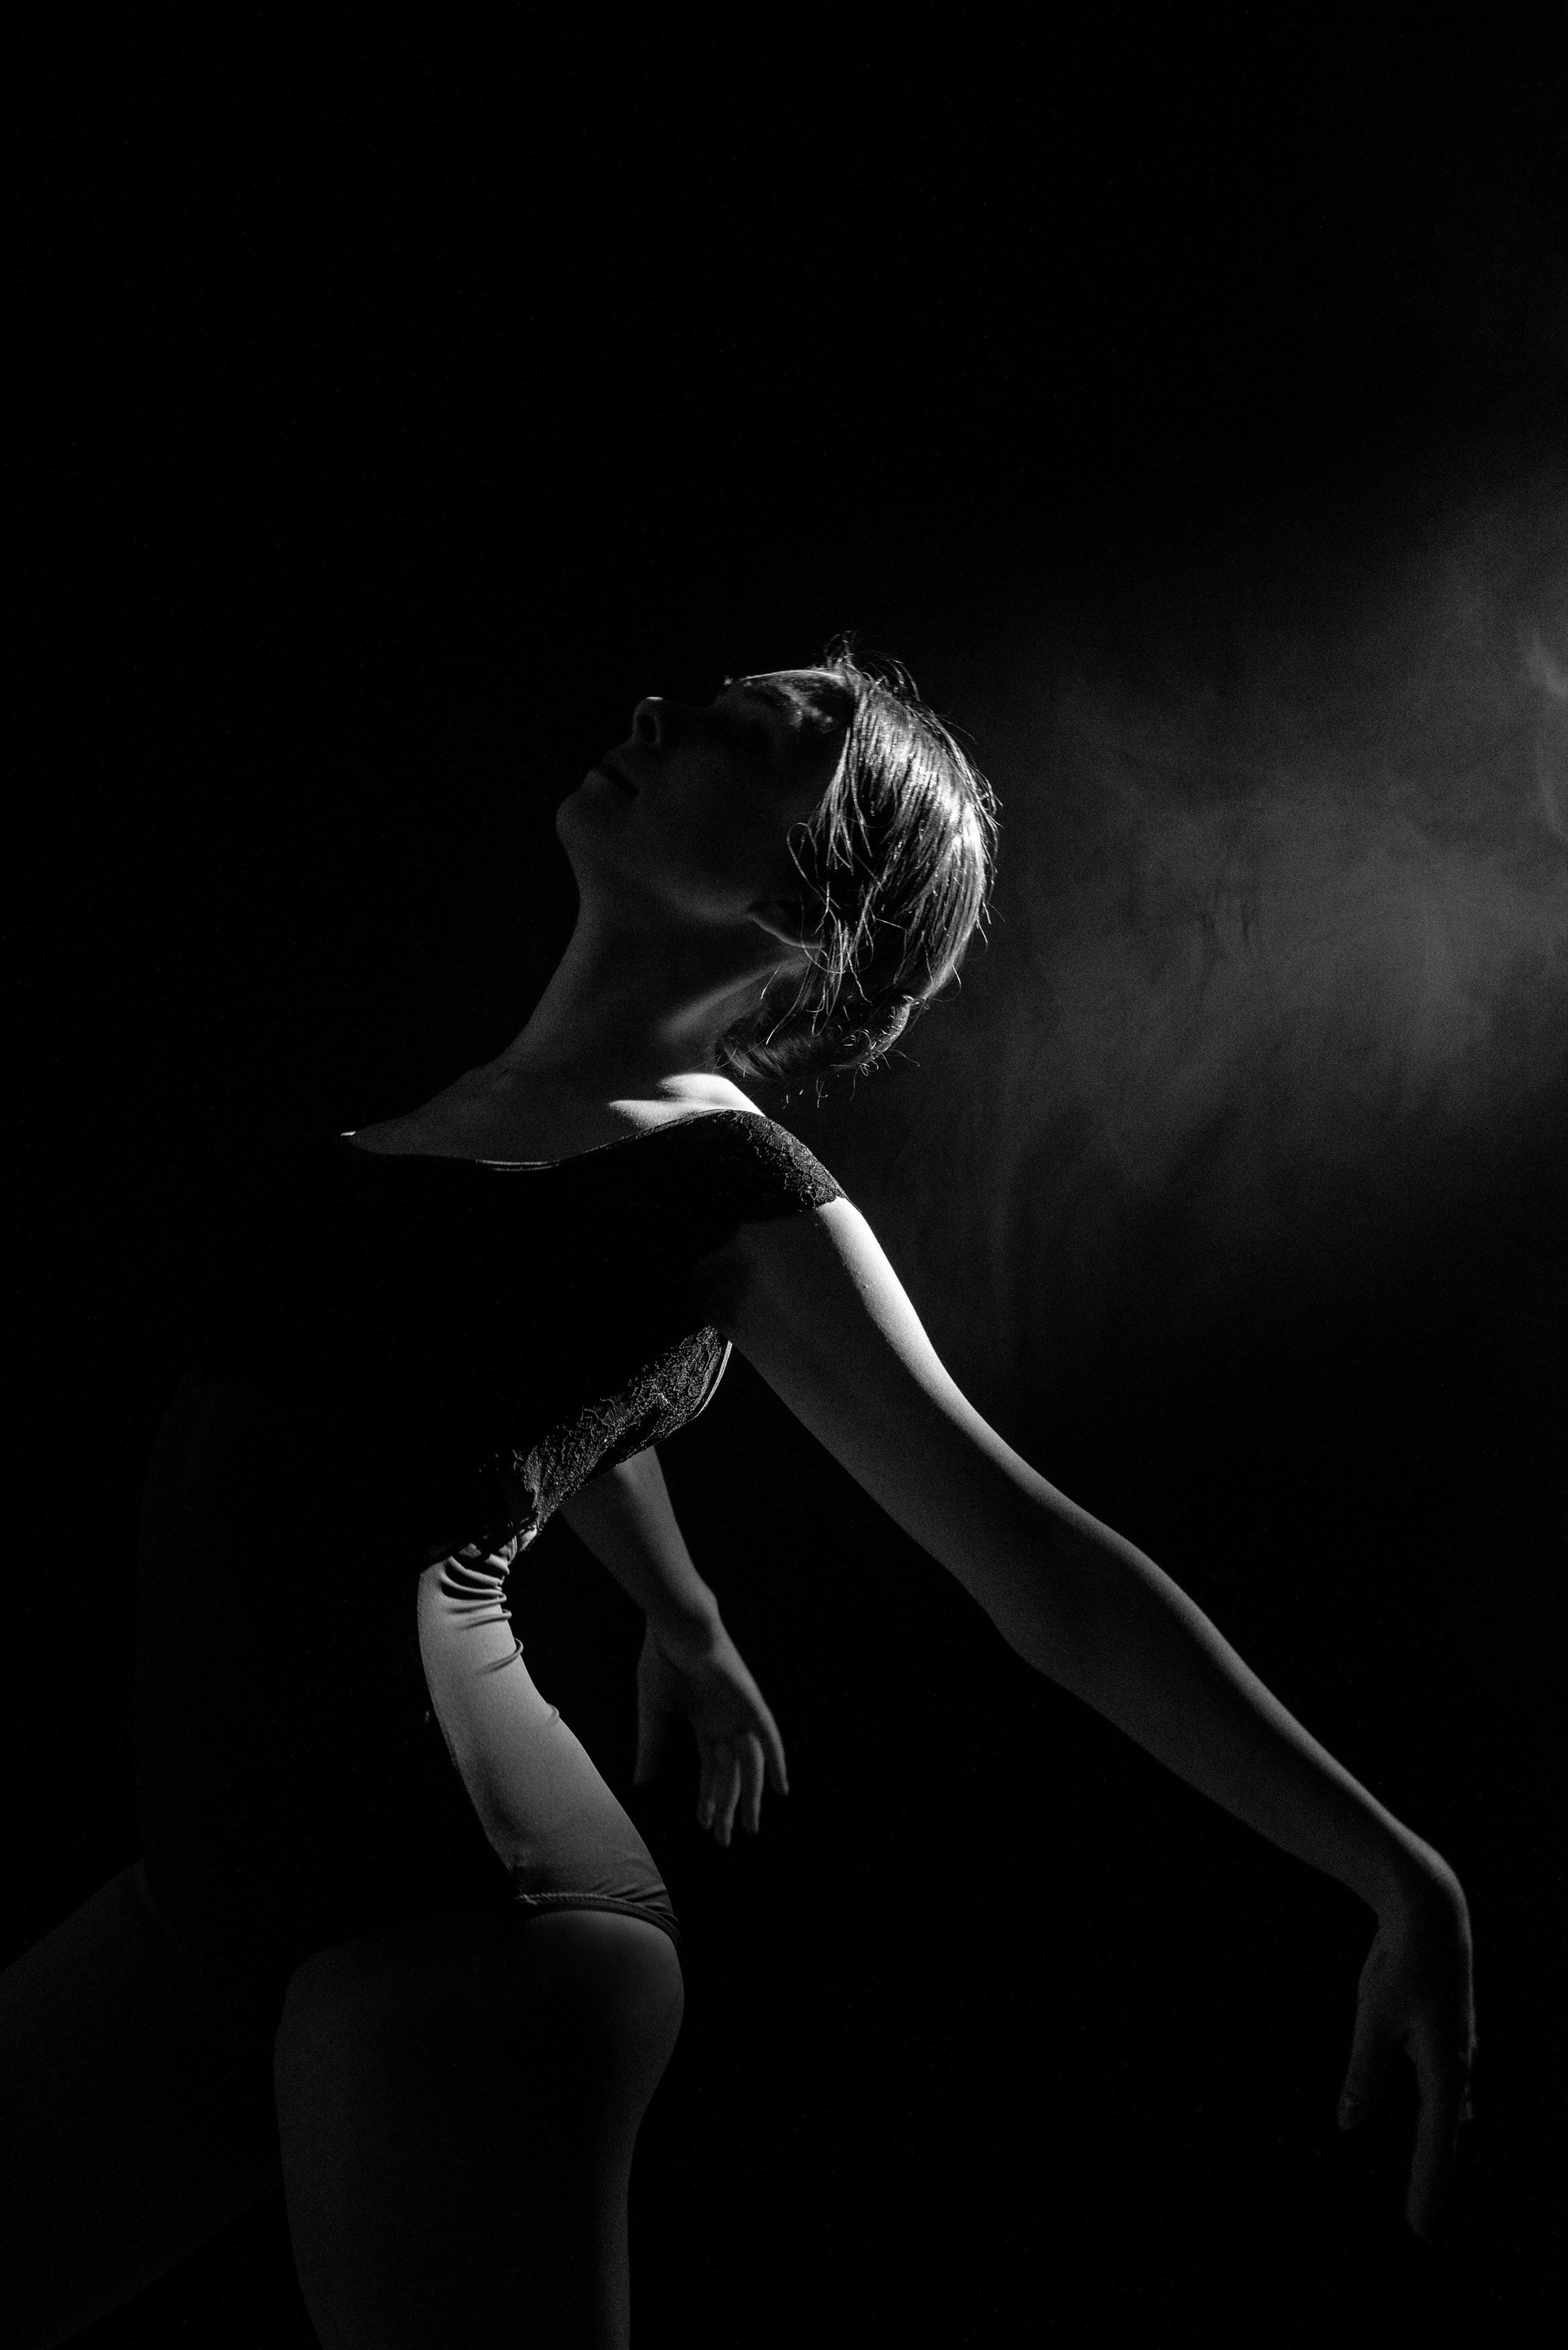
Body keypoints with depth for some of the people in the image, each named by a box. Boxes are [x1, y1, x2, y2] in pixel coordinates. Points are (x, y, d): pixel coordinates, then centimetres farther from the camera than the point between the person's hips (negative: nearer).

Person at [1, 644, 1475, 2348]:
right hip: (225, 1884, 8)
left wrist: (1402, 1878, -13)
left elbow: (1056, 1582, -10)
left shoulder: (734, 1187, -9)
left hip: (454, 1908, -8)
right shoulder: (488, 1097, 13)